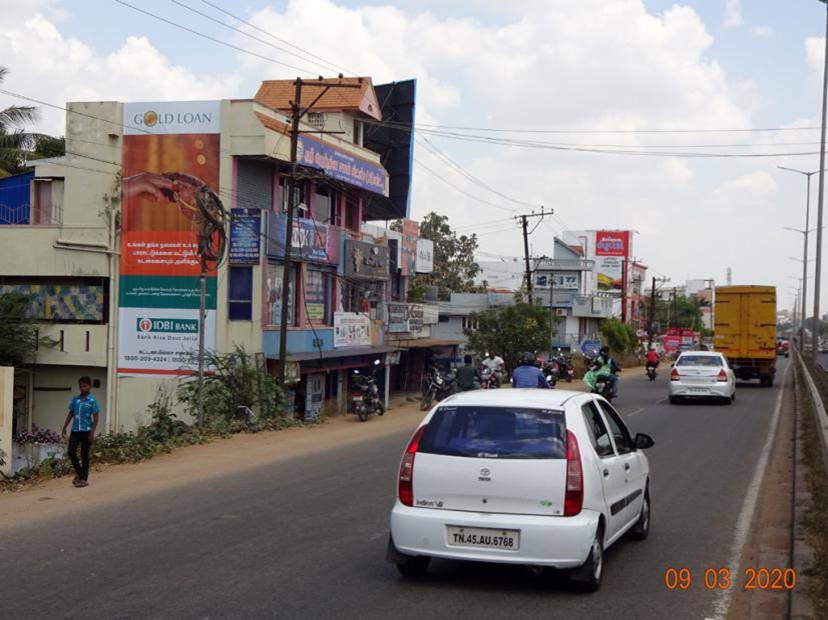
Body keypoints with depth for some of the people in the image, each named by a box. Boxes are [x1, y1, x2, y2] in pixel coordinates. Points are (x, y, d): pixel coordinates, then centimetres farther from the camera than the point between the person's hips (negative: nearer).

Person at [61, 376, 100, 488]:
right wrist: (64, 428, 10)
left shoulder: (92, 401, -6)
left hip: (86, 431, -4)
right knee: (71, 451, -5)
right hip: (75, 430, 4)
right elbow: (70, 414, 15)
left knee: (84, 455, 3)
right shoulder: (75, 400, 7)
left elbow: (95, 418, -7)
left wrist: (92, 433, -13)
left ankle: (84, 479, 11)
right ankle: (78, 472, 18)